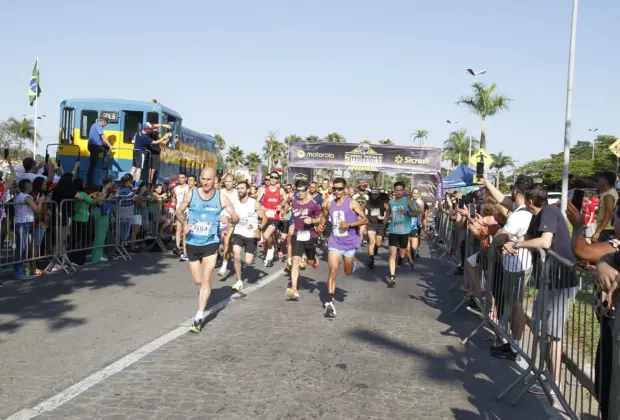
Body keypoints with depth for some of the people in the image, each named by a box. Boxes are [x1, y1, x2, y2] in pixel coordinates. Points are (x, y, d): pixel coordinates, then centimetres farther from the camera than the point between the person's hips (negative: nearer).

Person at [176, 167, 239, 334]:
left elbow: (236, 218, -3)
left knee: (206, 281, -8)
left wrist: (230, 218, -27)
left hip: (210, 243, -2)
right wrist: (184, 224, -12)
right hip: (192, 243, 2)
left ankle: (199, 316, -4)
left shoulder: (221, 198, -7)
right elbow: (179, 212, 8)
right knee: (197, 281, 11)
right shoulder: (191, 194, -4)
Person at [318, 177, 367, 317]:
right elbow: (324, 216, 22)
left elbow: (365, 220, -11)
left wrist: (349, 224, -23)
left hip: (350, 242, -1)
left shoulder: (352, 203, -9)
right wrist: (321, 224, 1)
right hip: (335, 241, 1)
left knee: (348, 272, 15)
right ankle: (329, 302, -11)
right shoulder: (329, 204, 2)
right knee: (333, 271, -12)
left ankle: (352, 263, 53)